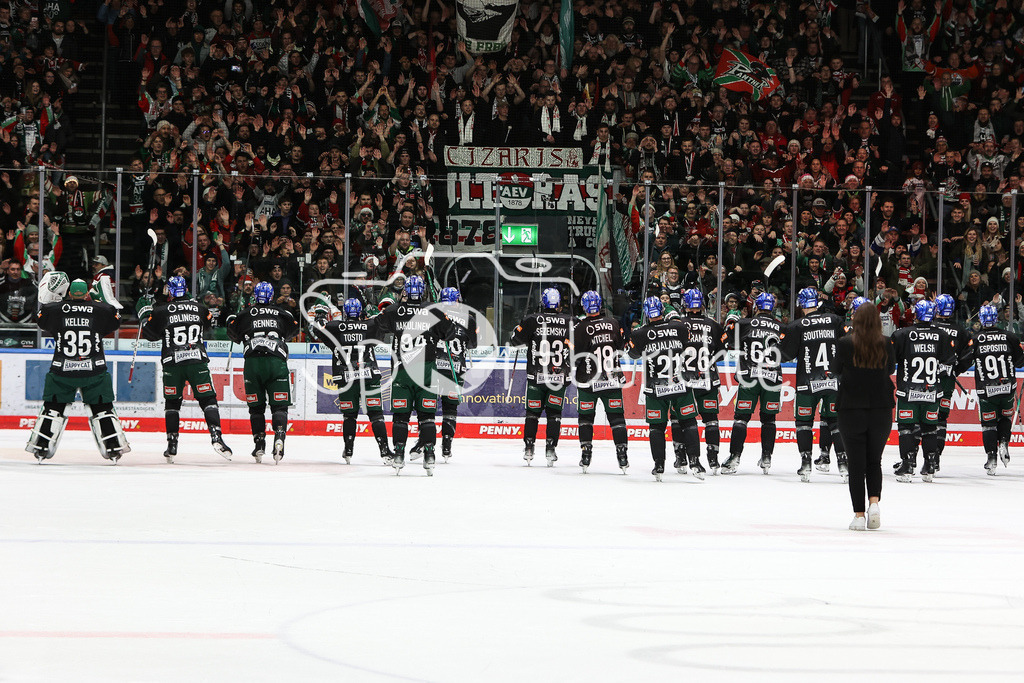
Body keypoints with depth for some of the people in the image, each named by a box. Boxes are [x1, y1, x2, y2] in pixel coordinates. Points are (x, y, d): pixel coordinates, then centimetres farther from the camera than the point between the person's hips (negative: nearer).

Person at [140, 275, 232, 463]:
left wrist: (145, 317, 24)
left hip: (172, 363, 0)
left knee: (172, 402, 12)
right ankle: (216, 436, -16)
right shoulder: (199, 308, 5)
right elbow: (209, 325, 24)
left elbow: (150, 334, 7)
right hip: (197, 361, 0)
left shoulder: (161, 311, -2)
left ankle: (172, 445, 7)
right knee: (208, 399, 2)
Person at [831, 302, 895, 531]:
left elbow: (835, 371, 3)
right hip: (881, 410, 2)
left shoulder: (845, 344, -10)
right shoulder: (885, 345, -5)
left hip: (851, 410, -2)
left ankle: (859, 515, 2)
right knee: (874, 461, 16)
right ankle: (874, 502, -4)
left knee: (856, 464, 5)